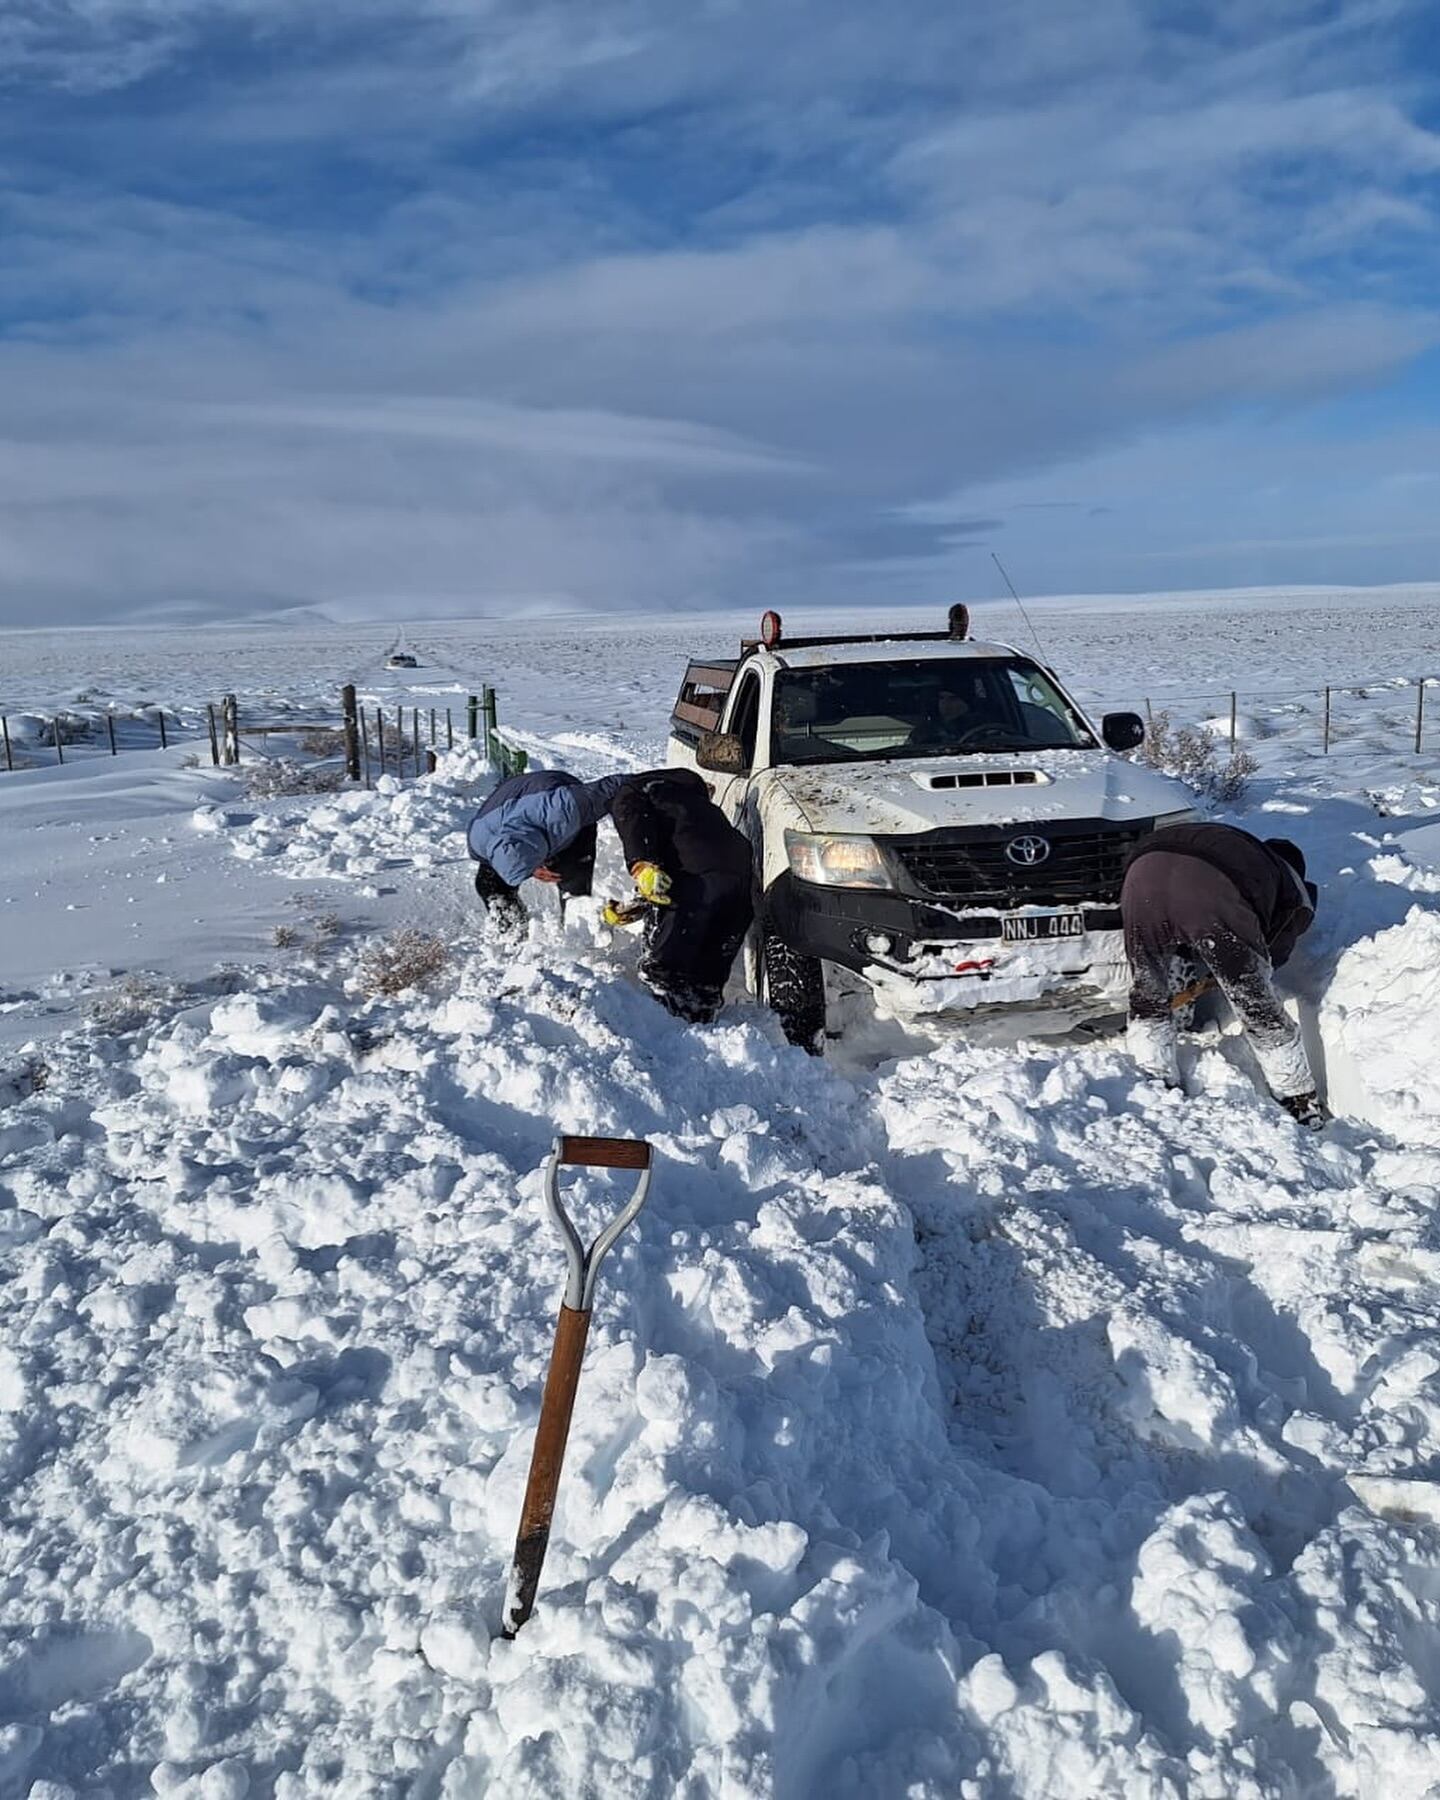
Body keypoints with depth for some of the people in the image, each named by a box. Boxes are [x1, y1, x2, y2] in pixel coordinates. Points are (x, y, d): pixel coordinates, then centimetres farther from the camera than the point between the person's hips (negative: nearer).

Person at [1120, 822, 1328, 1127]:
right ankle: (1302, 1103, 27)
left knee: (1148, 1001, 23)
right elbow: (1272, 955, 33)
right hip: (1212, 894, -3)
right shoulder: (1287, 877, 34)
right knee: (1259, 1009, 15)